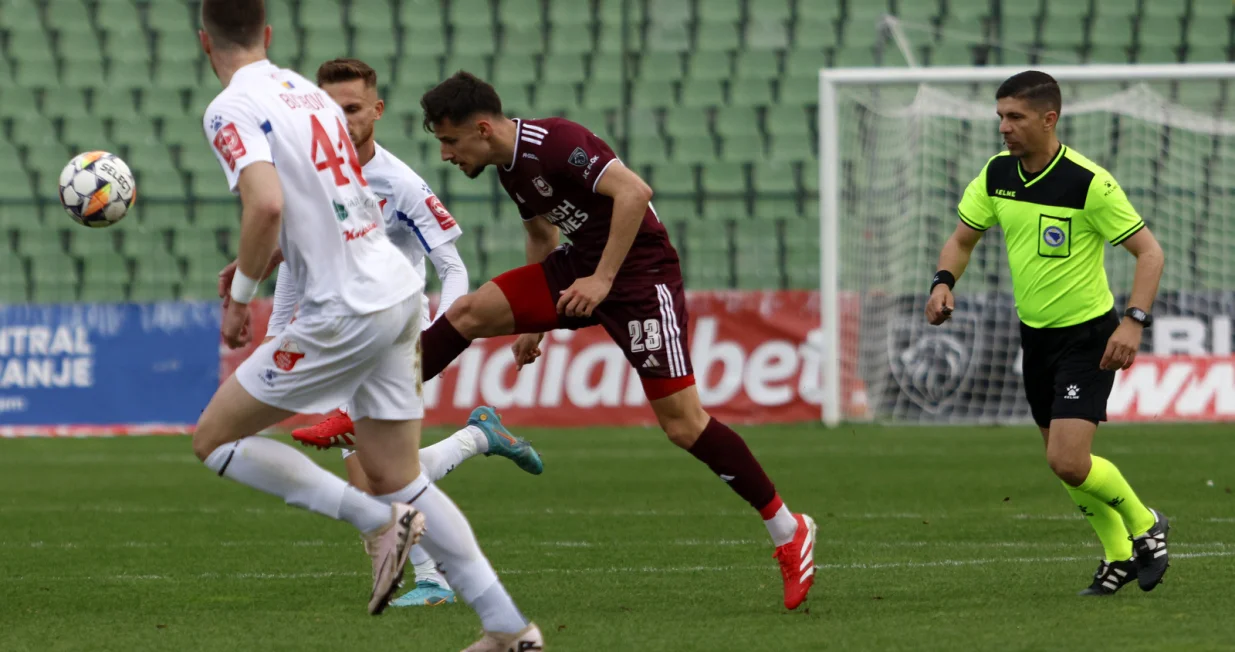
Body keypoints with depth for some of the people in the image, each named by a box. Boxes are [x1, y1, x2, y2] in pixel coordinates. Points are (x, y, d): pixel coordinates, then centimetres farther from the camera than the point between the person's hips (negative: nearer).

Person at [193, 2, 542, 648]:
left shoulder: (232, 109, -10)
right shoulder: (307, 92, 16)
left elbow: (267, 205, -25)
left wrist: (240, 296, -12)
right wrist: (258, 261, 26)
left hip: (345, 310, -8)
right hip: (399, 290, 8)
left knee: (213, 439, 4)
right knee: (396, 478, 14)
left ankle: (376, 521, -4)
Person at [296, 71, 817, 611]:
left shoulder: (555, 143, -22)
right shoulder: (511, 166, 7)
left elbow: (634, 191, -30)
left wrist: (602, 278, -27)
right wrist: (532, 321, 23)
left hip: (640, 272, -9)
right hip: (583, 266, 9)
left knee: (682, 423, -11)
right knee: (468, 313, -1)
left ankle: (787, 531, -1)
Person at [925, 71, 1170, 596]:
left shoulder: (1088, 182, -21)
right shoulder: (997, 174, -2)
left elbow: (1149, 251, -16)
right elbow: (962, 239, 11)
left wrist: (1133, 321, -28)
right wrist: (944, 282, -10)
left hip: (1088, 336, -7)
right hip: (1035, 335, 7)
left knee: (1069, 463, -17)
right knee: (1065, 462, 14)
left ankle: (1144, 527, 9)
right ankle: (1119, 556, 33)